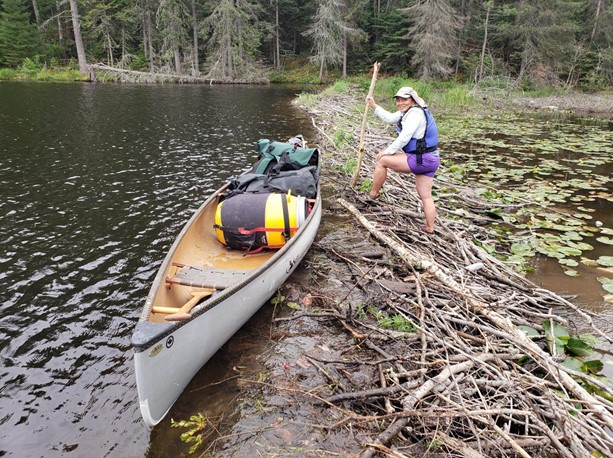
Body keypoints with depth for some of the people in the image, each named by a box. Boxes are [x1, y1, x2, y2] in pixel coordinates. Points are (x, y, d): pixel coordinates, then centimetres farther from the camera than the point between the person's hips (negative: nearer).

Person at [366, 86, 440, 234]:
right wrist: (374, 106, 23)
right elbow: (390, 118, 27)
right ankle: (430, 228, 22)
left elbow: (404, 138, -19)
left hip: (421, 159, -10)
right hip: (430, 160, 10)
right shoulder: (408, 111, 16)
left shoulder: (415, 113, -14)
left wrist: (387, 151, -10)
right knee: (426, 196, 15)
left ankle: (373, 194, 9)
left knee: (382, 160, -3)